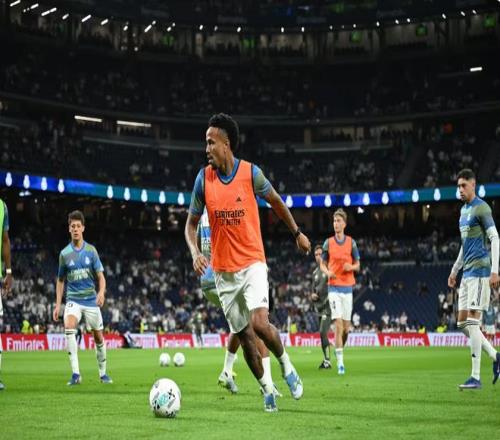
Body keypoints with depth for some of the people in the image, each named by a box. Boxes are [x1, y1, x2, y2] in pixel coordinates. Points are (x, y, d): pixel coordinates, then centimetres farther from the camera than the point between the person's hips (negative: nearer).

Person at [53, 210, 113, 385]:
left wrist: (101, 292, -20)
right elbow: (60, 280, 11)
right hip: (73, 300, -1)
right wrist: (58, 305, 6)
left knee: (98, 337, 6)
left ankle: (103, 373, 27)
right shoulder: (64, 253, 2)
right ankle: (75, 373, -29)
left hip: (91, 300, 1)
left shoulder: (91, 250, 1)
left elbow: (100, 276, 0)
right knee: (69, 326, -28)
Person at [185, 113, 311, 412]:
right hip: (224, 271, 2)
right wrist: (195, 253, -13)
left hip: (252, 263, -2)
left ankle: (286, 364, 9)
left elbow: (275, 201, 9)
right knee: (244, 336, 4)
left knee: (260, 324, -20)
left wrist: (297, 233, 14)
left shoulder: (251, 173, -9)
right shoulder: (204, 178, -4)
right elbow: (192, 223, 4)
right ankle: (267, 390, 22)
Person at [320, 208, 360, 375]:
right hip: (334, 287, -2)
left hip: (348, 287, 2)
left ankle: (340, 350, 31)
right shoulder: (328, 243, 3)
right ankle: (340, 362, -12)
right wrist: (327, 272, -11)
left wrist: (351, 267, -13)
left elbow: (357, 265, 10)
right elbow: (322, 264, 12)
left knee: (346, 327, 4)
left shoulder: (351, 242, 5)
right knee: (338, 324, -13)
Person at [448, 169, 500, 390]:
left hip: (479, 271, -9)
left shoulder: (481, 208, -9)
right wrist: (455, 270, 26)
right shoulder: (463, 210, 18)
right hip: (467, 272, 9)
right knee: (462, 323, 7)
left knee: (472, 321, -11)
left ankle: (476, 377, -9)